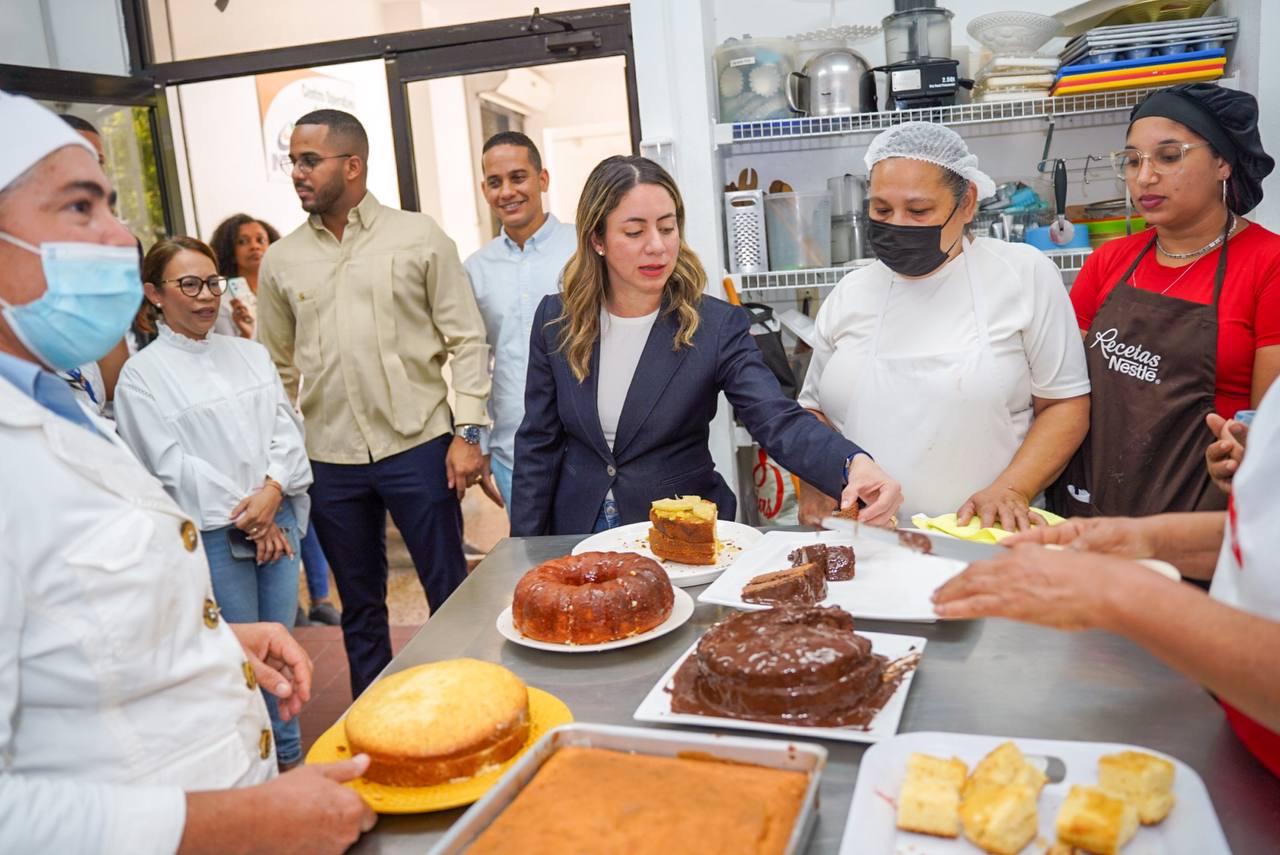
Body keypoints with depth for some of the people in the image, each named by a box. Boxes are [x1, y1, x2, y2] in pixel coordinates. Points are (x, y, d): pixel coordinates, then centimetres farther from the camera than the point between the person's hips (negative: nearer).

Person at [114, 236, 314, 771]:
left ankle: (290, 754, 28)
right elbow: (170, 462, -9)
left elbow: (286, 427, 5)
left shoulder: (250, 354, 11)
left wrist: (272, 492, -10)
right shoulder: (141, 374, -3)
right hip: (212, 533, -4)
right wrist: (242, 513, -10)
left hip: (278, 520, 4)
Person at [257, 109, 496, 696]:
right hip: (330, 461, 3)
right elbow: (277, 366, 13)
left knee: (451, 595, 5)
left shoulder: (418, 237, -1)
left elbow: (466, 340, -2)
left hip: (418, 448, -3)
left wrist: (468, 432, -9)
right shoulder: (281, 261, 7)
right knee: (360, 608, 15)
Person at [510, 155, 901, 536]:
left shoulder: (717, 325, -11)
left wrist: (853, 464, -44)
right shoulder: (557, 320, -4)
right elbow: (538, 444, 2)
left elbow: (778, 421, -24)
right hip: (579, 531, 2)